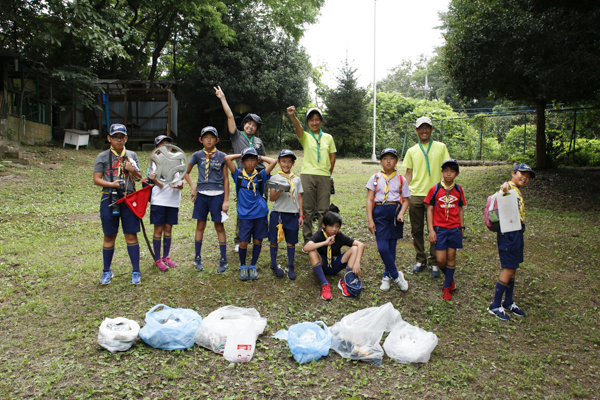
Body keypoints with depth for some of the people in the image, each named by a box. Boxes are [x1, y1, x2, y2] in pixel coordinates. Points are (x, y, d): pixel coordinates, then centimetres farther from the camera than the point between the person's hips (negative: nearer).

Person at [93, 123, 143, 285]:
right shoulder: (103, 156, 6)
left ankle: (136, 272, 8)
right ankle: (107, 272, 21)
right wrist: (111, 184, -15)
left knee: (131, 235, 0)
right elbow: (96, 179, 3)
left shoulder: (131, 155, 11)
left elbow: (139, 177, 13)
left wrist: (133, 170, -8)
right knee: (109, 236, 7)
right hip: (109, 198, -1)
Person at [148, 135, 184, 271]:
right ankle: (158, 259, 11)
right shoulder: (155, 162, -2)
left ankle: (166, 257, 22)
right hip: (159, 200, -3)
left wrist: (180, 185, -13)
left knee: (168, 228, 10)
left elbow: (181, 181, 10)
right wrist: (154, 180, -32)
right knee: (158, 229, 2)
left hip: (173, 200, 4)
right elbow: (161, 185, -11)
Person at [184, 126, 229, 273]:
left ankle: (223, 260, 11)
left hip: (217, 195, -2)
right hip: (201, 194, 2)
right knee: (200, 226, 9)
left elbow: (226, 179, 0)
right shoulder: (197, 155, 4)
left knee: (219, 227, 3)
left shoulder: (221, 156, -1)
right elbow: (186, 172, 17)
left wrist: (226, 200, -4)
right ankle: (198, 258, 22)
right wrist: (193, 187, 2)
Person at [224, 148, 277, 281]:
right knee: (243, 242, -3)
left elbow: (273, 162, -4)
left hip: (260, 213, 1)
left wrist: (260, 157, 8)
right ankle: (243, 266, 20)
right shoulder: (238, 174, 4)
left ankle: (253, 266, 24)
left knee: (258, 240, 8)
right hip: (245, 214, -1)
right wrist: (240, 155, 7)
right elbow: (227, 158, -4)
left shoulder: (260, 175, 5)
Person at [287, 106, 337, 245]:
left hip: (324, 177, 2)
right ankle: (307, 240, 8)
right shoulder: (305, 137, 4)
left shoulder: (328, 138, 12)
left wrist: (329, 174, 10)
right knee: (308, 210, 1)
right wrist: (292, 115, -37)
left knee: (323, 210, 3)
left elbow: (332, 156, 15)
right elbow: (298, 126, -17)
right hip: (307, 176, -2)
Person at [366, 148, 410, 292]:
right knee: (382, 247, -9)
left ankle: (387, 275, 23)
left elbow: (406, 200, 9)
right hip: (379, 212, -1)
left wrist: (401, 213, -10)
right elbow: (369, 200, 2)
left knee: (391, 246, 6)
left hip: (395, 212, 1)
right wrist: (370, 220, -5)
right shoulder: (375, 178, 5)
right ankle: (396, 275, 6)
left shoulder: (401, 179, 6)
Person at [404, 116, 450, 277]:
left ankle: (434, 262, 16)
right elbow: (408, 174, 9)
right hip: (415, 195, 2)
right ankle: (420, 260, 23)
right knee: (416, 230, 8)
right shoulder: (412, 151, 9)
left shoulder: (440, 147, 5)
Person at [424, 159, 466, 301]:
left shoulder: (458, 189, 3)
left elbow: (461, 209, 11)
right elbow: (430, 209, -2)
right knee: (441, 260, -2)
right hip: (440, 229, -2)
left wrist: (462, 227, 10)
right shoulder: (435, 189, -4)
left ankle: (447, 287, 20)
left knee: (451, 257, 6)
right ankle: (449, 278, 29)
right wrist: (431, 230, -6)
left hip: (455, 229, 2)